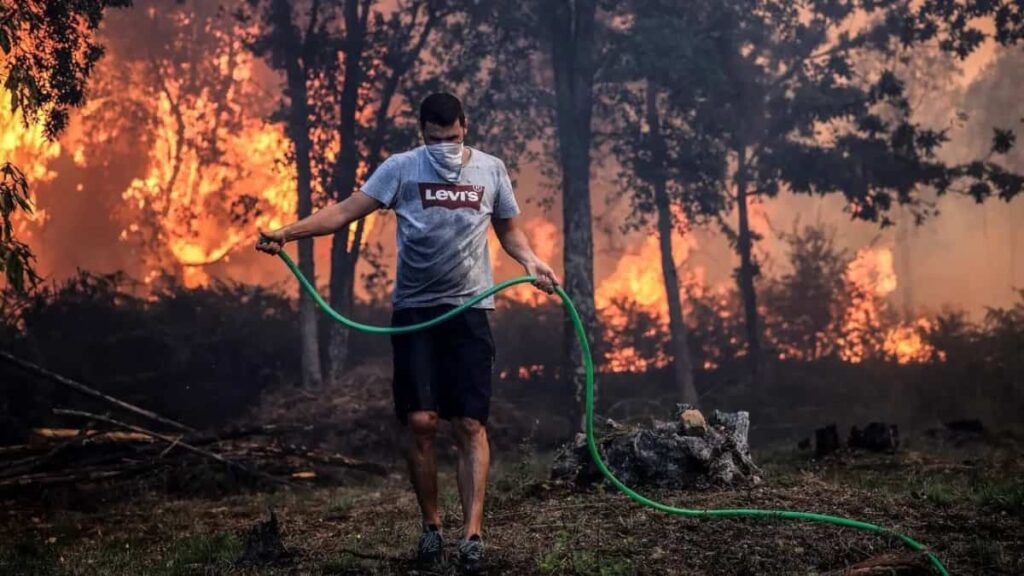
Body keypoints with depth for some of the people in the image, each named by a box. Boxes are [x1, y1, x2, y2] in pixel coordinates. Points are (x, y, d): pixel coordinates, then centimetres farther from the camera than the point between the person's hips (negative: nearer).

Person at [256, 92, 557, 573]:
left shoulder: (491, 170, 5)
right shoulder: (401, 168, -1)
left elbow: (508, 229, 17)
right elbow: (346, 210, -8)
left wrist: (532, 262, -3)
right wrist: (288, 232, -21)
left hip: (469, 310, 1)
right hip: (414, 311, 0)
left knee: (470, 425, -6)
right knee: (420, 422, -4)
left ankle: (472, 535, -8)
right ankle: (431, 525, 14)